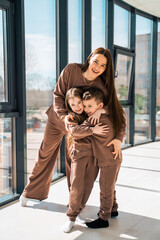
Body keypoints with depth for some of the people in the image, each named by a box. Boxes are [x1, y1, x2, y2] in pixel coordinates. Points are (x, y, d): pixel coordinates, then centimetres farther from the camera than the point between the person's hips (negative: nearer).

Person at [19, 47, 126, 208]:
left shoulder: (101, 87, -25)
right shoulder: (71, 70, -24)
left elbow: (115, 110, -25)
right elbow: (58, 95, -17)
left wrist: (118, 137, -41)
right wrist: (63, 116, -32)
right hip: (57, 118, 1)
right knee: (46, 154, 15)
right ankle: (32, 192, 37)